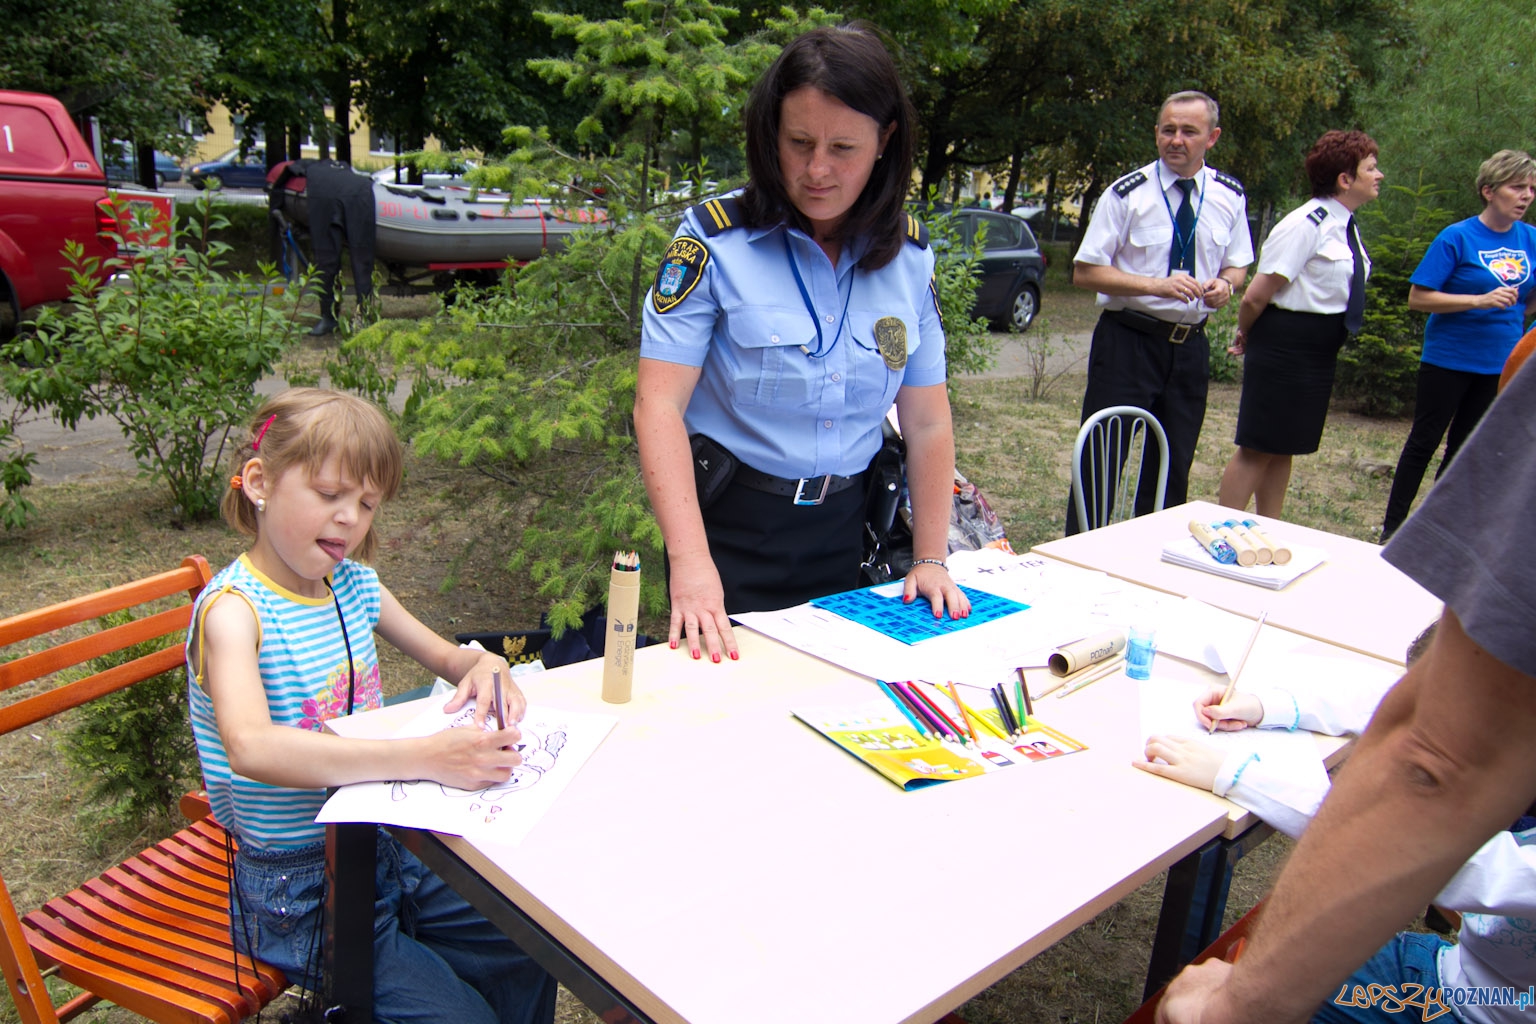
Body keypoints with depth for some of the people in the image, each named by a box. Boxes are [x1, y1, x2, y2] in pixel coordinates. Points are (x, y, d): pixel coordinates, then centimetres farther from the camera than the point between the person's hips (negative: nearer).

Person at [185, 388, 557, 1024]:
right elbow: (250, 748, -37)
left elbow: (443, 657, 16)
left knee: (531, 953, 2)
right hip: (297, 891, -6)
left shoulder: (352, 585, 2)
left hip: (385, 848, 6)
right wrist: (425, 758, -46)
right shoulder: (234, 608, -18)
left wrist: (482, 664, -9)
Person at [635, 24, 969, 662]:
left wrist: (930, 561, 1)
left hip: (844, 529, 4)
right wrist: (690, 562, -29)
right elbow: (659, 404, -19)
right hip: (730, 526, -3)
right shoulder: (716, 239, -13)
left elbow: (927, 424, 4)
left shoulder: (910, 254, -1)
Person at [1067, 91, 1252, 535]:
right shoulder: (1128, 193, -7)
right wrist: (1155, 285, -21)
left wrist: (1226, 284, -8)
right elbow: (1085, 271, -10)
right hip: (1128, 341, -4)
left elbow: (1237, 264, 17)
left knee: (1174, 464, 12)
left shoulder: (1229, 195, 5)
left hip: (1190, 346, 5)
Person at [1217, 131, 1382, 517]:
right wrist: (1247, 337, 1)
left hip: (1320, 354, 9)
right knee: (1258, 449, -3)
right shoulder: (1306, 225, -18)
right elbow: (1255, 297, -18)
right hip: (1286, 346, -9)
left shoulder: (1345, 226, 10)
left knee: (1285, 448, 15)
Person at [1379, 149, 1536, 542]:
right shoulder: (1457, 238, -11)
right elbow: (1418, 298, -14)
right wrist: (1480, 300, -22)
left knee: (1465, 450, 12)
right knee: (1423, 443, 2)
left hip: (1499, 363, 5)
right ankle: (1392, 529, 11)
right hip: (1449, 359, -5)